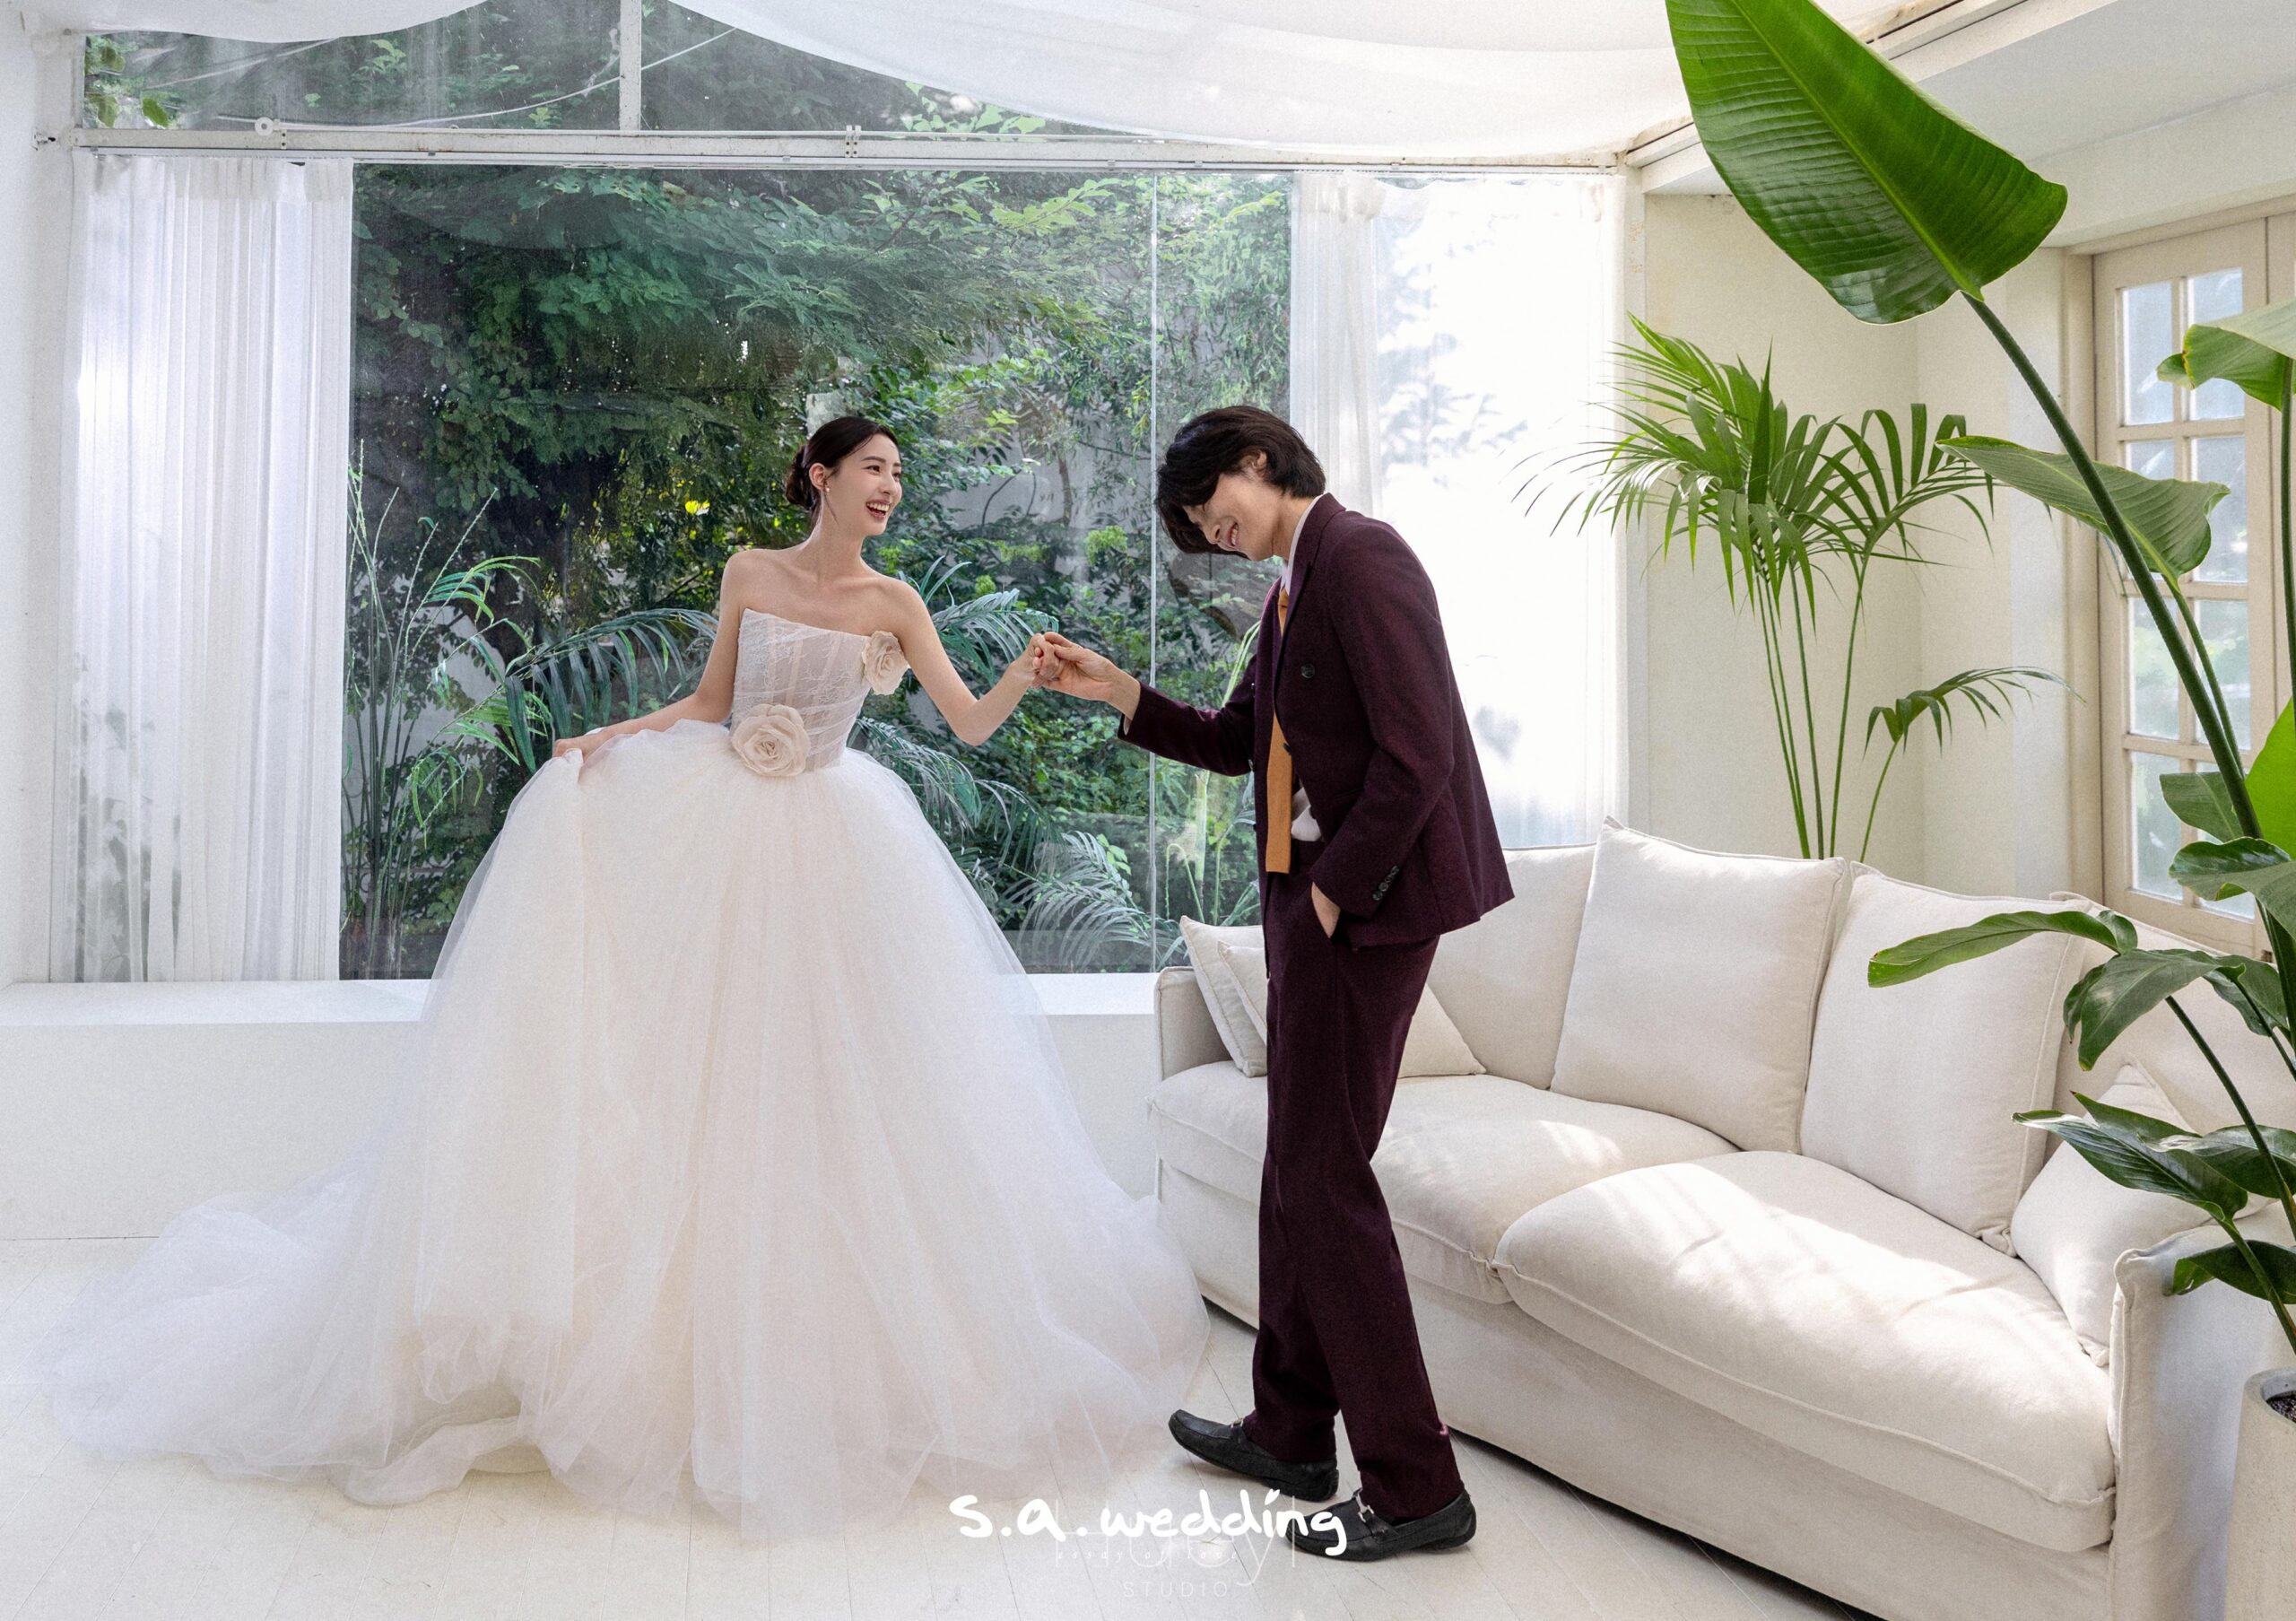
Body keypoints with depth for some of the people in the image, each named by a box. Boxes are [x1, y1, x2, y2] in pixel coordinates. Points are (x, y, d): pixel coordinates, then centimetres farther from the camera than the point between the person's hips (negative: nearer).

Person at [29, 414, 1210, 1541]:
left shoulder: (892, 604, 1)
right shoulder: (747, 574, 4)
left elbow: (971, 725, -5)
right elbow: (710, 700, 10)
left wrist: (1028, 672, -22)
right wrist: (614, 734, -2)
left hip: (827, 850, 0)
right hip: (716, 824, 1)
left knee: (823, 1088, 1)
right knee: (684, 1059, -2)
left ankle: (822, 1325, 17)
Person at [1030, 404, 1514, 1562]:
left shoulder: (1359, 558, -13)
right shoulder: (1293, 587, 17)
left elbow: (1416, 749, -21)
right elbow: (1235, 740, 23)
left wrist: (1336, 889, -16)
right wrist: (1112, 691, 13)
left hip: (1365, 900, -10)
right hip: (1308, 897, 10)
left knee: (1325, 1174, -6)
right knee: (1298, 1166, 16)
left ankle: (1415, 1484, 6)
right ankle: (1290, 1433, 31)